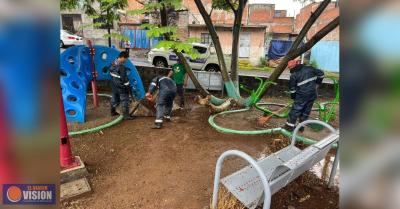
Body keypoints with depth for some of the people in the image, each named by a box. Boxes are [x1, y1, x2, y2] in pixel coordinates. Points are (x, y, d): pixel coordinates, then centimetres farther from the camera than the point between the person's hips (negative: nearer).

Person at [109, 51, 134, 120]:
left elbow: (111, 74, 11)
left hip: (114, 85, 9)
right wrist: (127, 85, -10)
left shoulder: (113, 64, 1)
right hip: (121, 87, -9)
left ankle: (113, 112, 38)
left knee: (115, 98, 23)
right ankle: (126, 115, 4)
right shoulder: (121, 67, -25)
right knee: (125, 100, 1)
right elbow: (124, 78, -22)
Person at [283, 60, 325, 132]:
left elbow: (292, 88, -3)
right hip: (313, 94, 5)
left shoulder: (293, 75, -6)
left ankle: (290, 126, 7)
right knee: (306, 111, 14)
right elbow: (321, 73, 12)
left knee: (295, 110, 4)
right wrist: (318, 82, 23)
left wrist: (293, 96, 11)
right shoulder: (309, 68, 7)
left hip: (302, 95, -5)